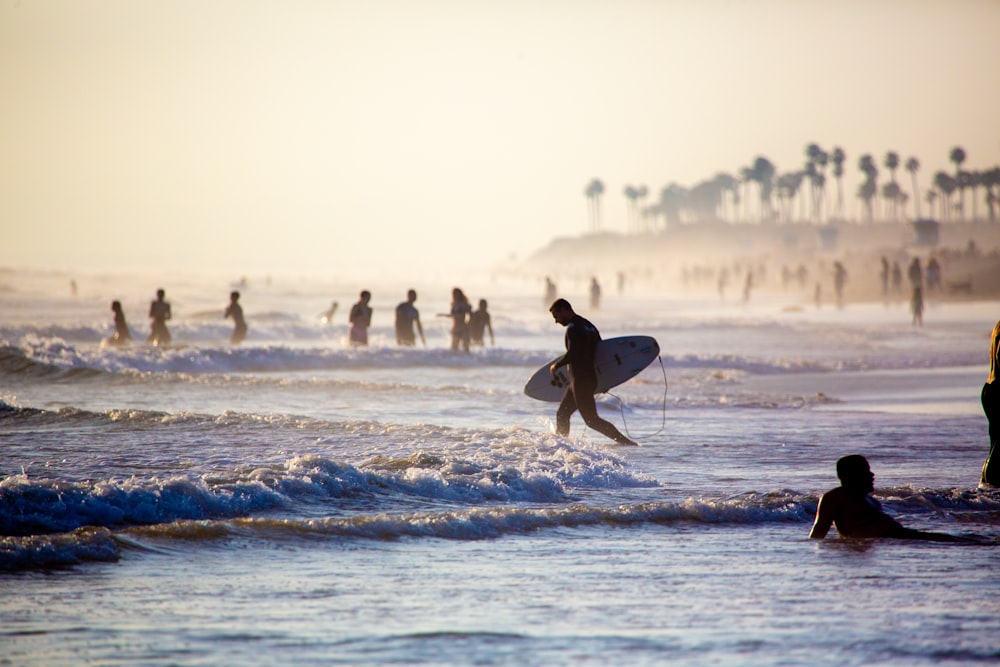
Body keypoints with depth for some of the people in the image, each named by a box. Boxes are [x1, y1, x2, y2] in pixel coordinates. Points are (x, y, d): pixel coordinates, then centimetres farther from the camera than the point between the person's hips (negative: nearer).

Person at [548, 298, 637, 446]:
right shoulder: (589, 326, 16)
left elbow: (572, 354, -24)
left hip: (581, 380, -10)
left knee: (592, 420, -10)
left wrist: (556, 365, -8)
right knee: (562, 414, 17)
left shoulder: (573, 328, -14)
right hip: (590, 377, 10)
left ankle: (625, 442, -15)